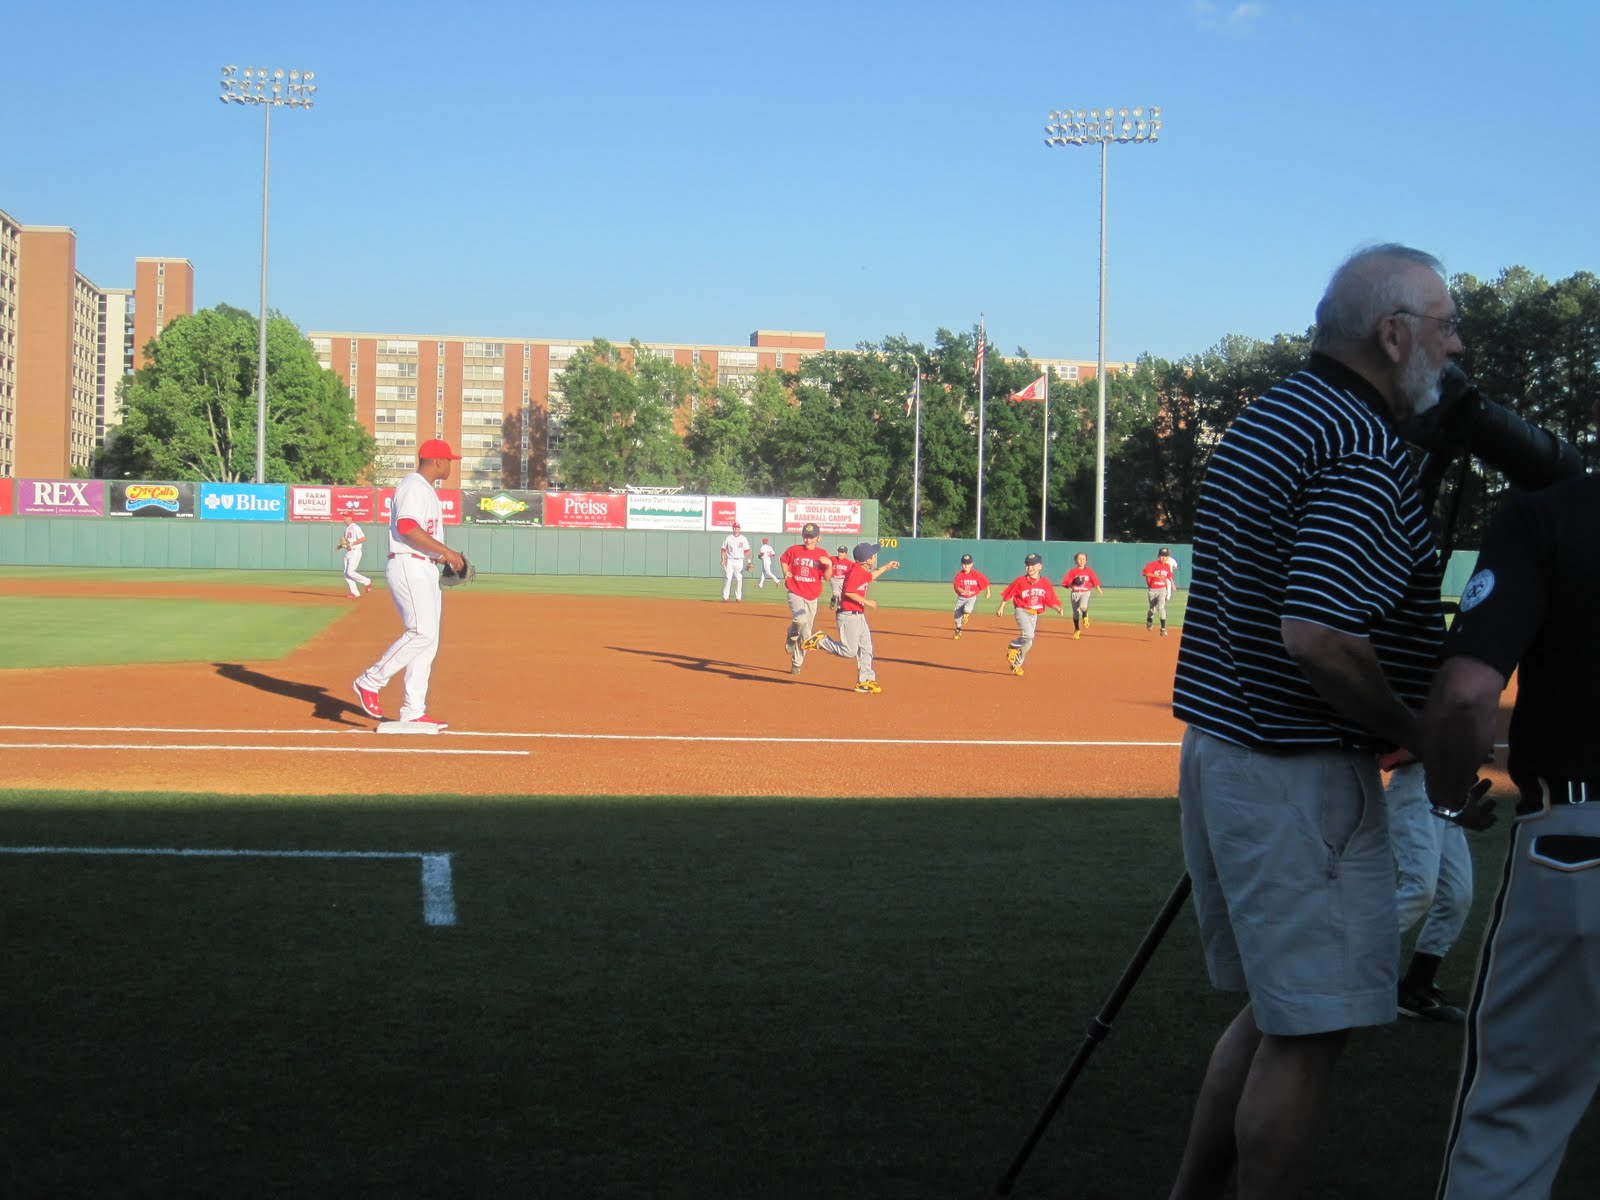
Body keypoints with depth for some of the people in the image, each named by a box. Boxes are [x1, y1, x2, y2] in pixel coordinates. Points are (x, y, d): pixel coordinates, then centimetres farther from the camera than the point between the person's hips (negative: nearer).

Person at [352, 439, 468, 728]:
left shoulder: (426, 489, 23)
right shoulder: (413, 486, -10)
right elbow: (407, 528, -24)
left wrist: (444, 558, 12)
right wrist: (445, 551, -22)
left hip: (425, 569, 11)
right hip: (408, 567, -11)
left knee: (428, 639, 6)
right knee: (422, 633, -19)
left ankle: (412, 711, 7)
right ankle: (370, 681, -9)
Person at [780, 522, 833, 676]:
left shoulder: (822, 554, 0)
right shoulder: (794, 550, -1)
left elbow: (827, 577, -3)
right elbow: (783, 559, 17)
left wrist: (829, 564, -21)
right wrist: (785, 573, 0)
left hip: (812, 598, 2)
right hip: (796, 594, -2)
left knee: (805, 633, 8)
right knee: (800, 619, -31)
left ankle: (796, 664, 24)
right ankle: (791, 639, 2)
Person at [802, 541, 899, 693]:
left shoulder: (863, 571, 11)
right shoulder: (855, 571, -19)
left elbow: (870, 577, 35)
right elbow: (848, 592, -28)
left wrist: (886, 567, 34)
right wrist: (866, 601, -22)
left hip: (859, 615, 10)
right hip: (849, 616, -10)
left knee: (866, 649, 10)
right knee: (849, 651, -8)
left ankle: (865, 681, 14)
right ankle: (819, 641, 5)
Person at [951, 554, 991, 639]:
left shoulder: (976, 574, -10)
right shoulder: (959, 574, -9)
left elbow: (986, 582, 2)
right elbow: (956, 586, -18)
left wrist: (988, 592, 6)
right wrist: (964, 591, -35)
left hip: (972, 598, -2)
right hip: (961, 598, 2)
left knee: (967, 609, -31)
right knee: (957, 616, -1)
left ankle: (966, 614, 10)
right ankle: (958, 630, 29)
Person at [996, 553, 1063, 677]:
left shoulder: (1045, 583, 0)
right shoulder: (1020, 581, -8)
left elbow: (1050, 600, 0)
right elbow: (1007, 594, -1)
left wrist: (1058, 608, -17)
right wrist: (1001, 608, -2)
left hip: (1034, 615, 5)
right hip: (1022, 611, -5)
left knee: (1028, 643, 10)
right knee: (1028, 634, -27)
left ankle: (1016, 664, 29)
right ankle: (1012, 646, 0)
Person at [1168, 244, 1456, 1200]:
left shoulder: (1264, 421, 13)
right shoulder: (1365, 454, -18)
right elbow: (1316, 637, -28)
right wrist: (1419, 736, -15)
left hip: (1219, 752, 10)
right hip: (1299, 777, -10)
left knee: (1277, 1010, 21)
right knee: (1310, 1030, 0)